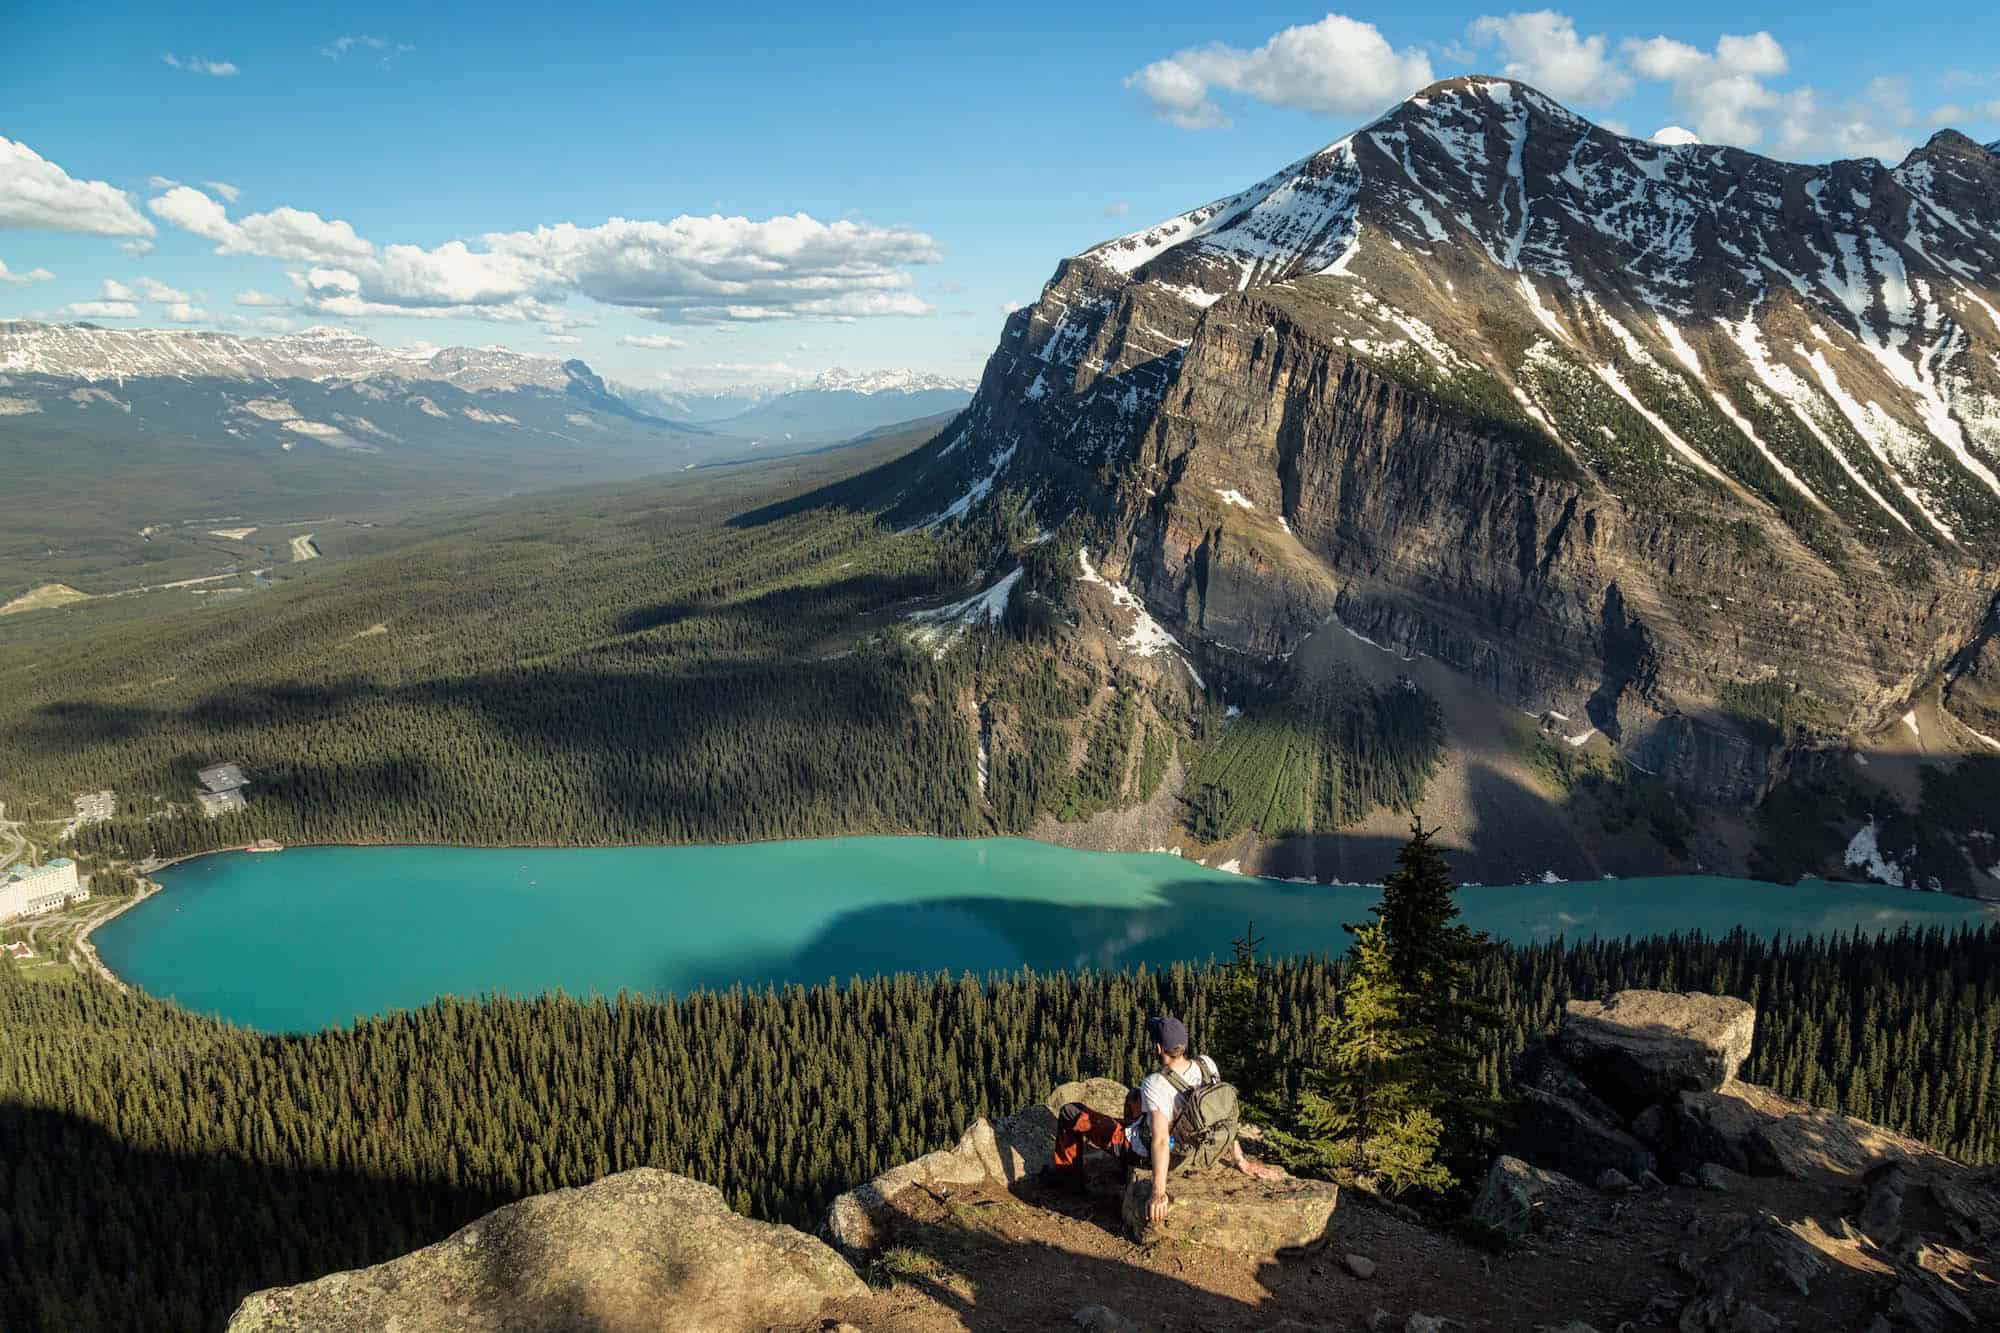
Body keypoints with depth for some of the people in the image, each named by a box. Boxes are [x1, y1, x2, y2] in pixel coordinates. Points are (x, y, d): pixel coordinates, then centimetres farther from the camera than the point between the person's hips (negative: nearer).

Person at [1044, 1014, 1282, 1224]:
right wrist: (1240, 1161, -2)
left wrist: (1159, 1194, -42)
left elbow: (1161, 1141, -42)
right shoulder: (1206, 1065, -18)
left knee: (1069, 1114, 8)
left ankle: (1068, 1176, 27)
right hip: (1182, 1144, 7)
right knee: (1133, 1096, 32)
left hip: (1139, 1152, -6)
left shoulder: (1155, 1085, -36)